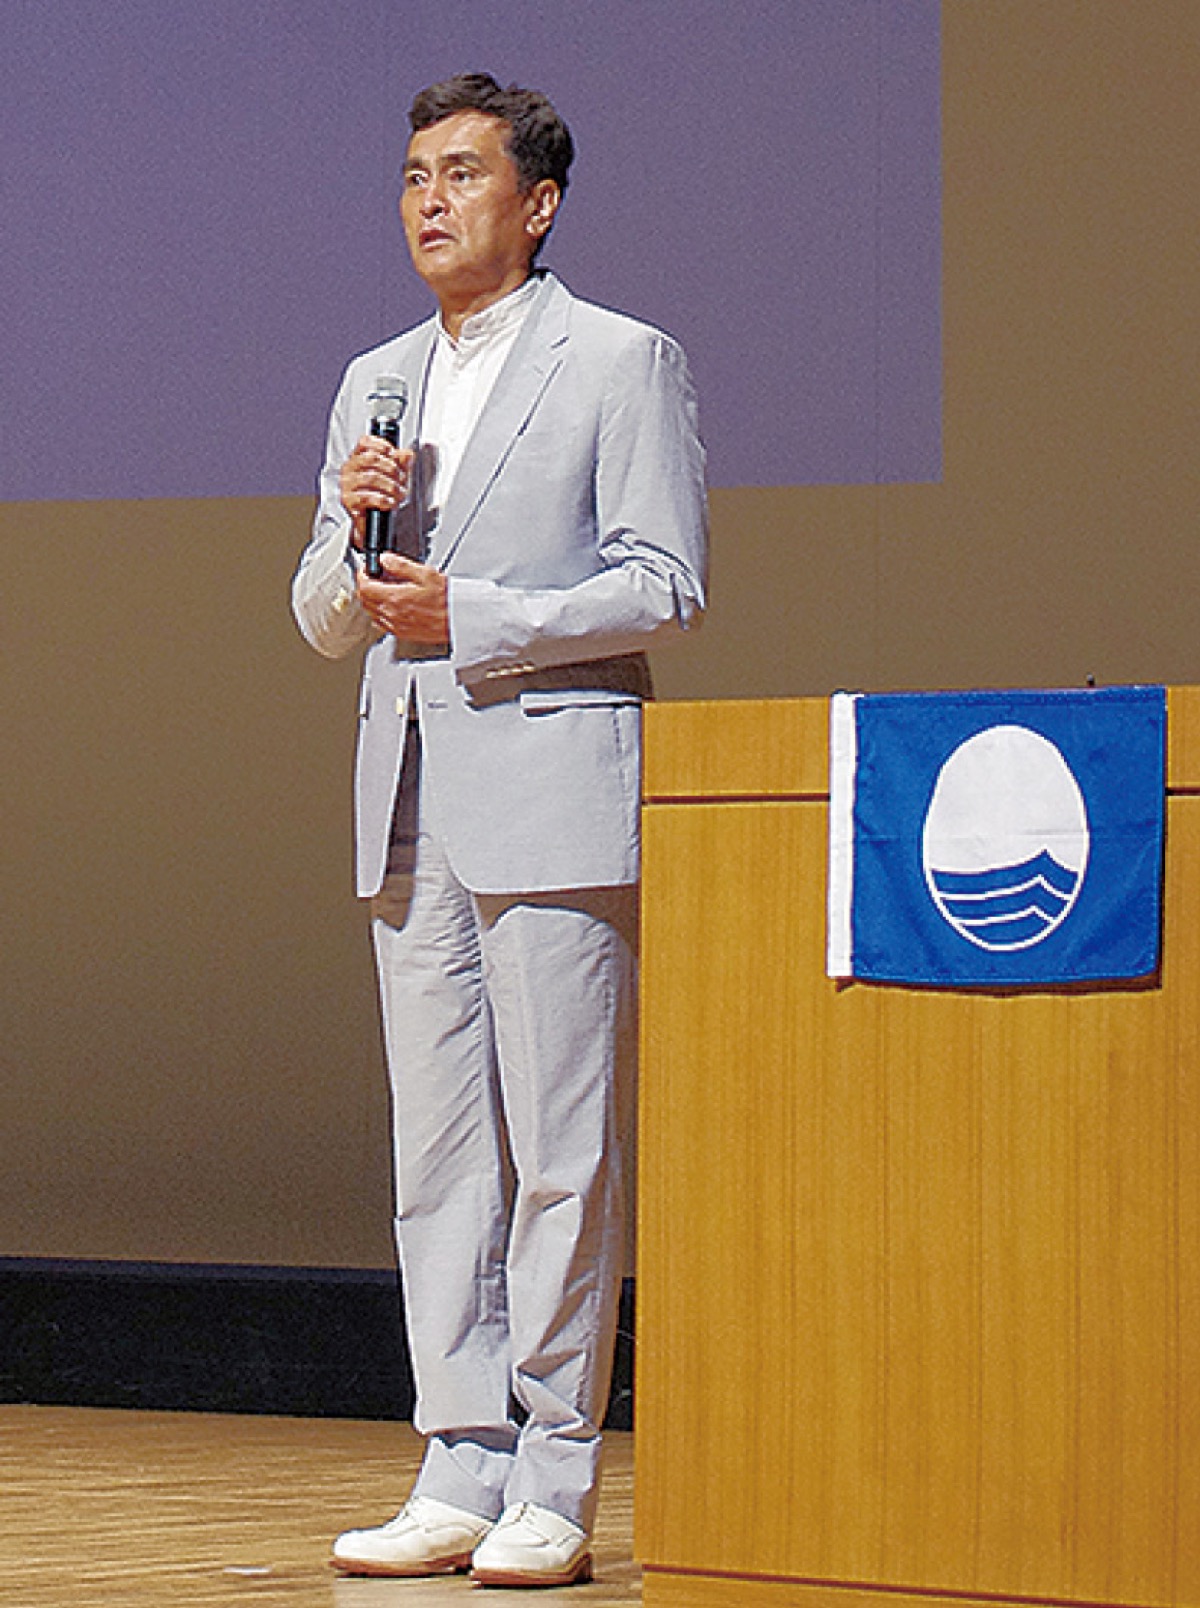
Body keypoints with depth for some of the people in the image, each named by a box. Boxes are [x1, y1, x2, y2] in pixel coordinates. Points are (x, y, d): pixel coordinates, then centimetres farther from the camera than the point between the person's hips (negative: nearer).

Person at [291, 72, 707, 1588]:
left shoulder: (621, 362, 1)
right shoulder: (375, 384, 19)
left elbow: (663, 583, -6)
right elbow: (325, 622, 20)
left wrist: (470, 617, -12)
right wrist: (354, 526, -1)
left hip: (554, 791, -6)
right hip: (410, 805, 6)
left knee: (559, 1153, -7)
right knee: (435, 1156, 5)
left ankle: (552, 1489, -4)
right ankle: (461, 1474, 8)